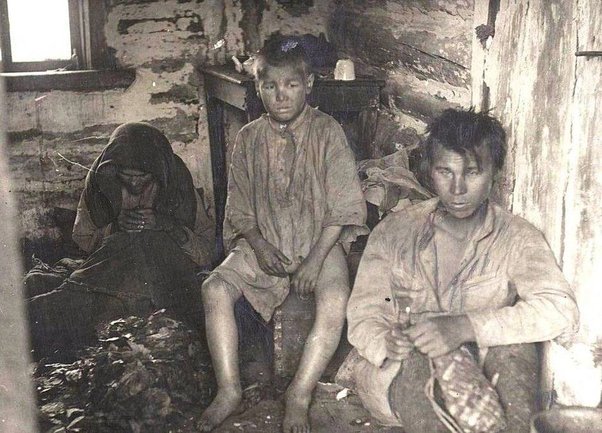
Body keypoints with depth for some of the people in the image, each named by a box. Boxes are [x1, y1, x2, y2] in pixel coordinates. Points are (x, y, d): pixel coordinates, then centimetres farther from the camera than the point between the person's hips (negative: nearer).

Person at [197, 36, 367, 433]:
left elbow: (344, 206, -9)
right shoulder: (249, 139, 4)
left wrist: (315, 258, -17)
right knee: (215, 288, -21)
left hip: (319, 241, -3)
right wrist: (257, 243, -10)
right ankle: (229, 390, -11)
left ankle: (299, 397, -15)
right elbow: (239, 207, 8)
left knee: (334, 303, -30)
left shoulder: (327, 132, -6)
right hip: (264, 244, 3)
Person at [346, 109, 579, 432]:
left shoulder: (517, 238, -5)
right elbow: (364, 315, -6)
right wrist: (386, 343, -33)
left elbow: (561, 309, -22)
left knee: (511, 337, -30)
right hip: (398, 377, 0)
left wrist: (465, 327, -37)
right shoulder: (393, 232, -1)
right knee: (412, 358, -34)